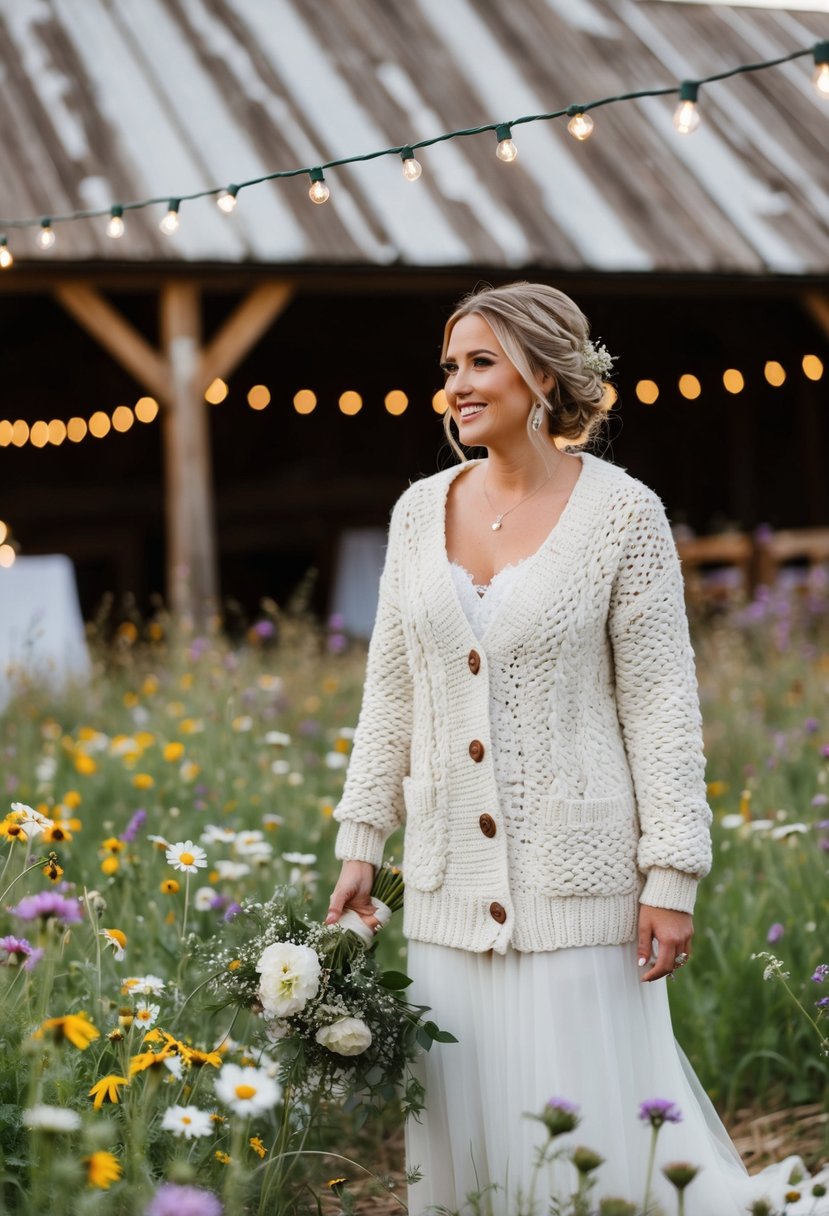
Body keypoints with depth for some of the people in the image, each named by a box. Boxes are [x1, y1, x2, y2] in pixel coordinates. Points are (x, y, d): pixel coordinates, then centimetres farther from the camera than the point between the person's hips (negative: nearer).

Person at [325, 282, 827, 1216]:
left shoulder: (623, 513, -6)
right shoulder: (422, 510, 7)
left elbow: (662, 703, -7)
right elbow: (390, 690, 13)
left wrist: (671, 877, -10)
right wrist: (360, 840, 10)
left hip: (575, 875, -5)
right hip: (451, 880, 5)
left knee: (594, 1131, 1)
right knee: (460, 1128, 11)